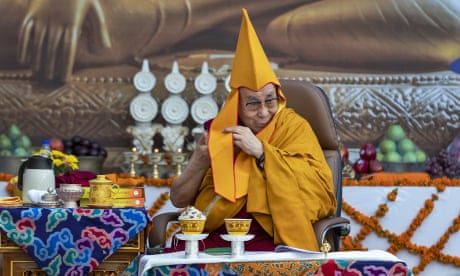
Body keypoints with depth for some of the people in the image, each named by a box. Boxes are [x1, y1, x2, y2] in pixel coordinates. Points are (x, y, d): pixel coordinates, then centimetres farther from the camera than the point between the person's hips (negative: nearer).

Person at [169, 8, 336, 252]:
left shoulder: (294, 128, 3)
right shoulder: (219, 133, 10)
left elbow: (319, 186, -12)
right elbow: (178, 200, 10)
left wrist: (261, 151, -15)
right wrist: (199, 161, -9)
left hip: (270, 240, -3)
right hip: (214, 237, 4)